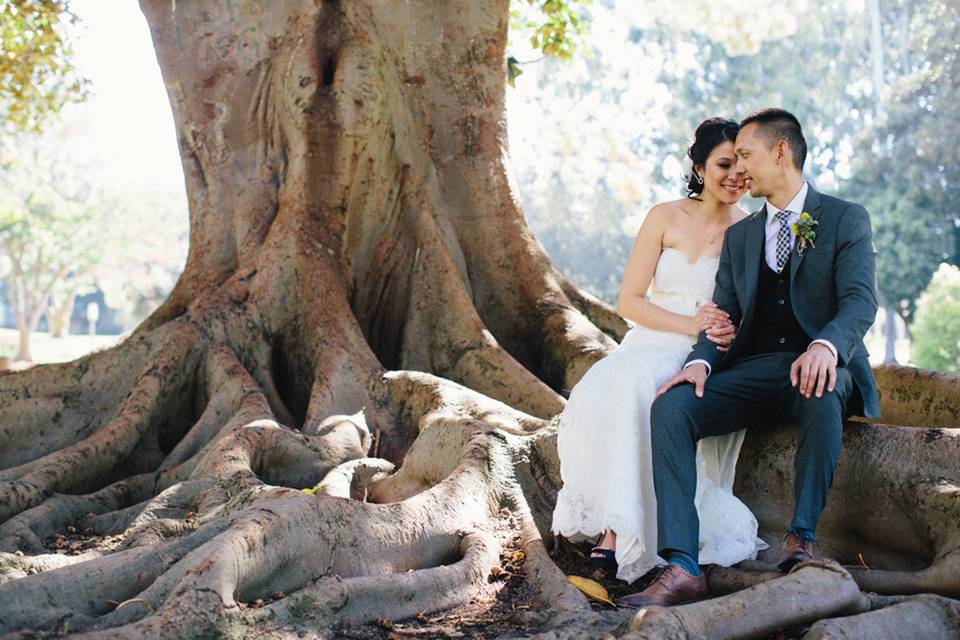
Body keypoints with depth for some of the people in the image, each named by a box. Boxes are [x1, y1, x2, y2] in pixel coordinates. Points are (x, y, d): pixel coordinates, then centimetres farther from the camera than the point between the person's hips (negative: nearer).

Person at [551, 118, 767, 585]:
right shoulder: (666, 218, 4)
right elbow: (628, 301, 1)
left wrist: (735, 330, -15)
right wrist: (691, 324, -13)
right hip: (651, 348, 1)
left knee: (639, 387, -34)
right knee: (618, 387, -34)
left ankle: (621, 531, -29)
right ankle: (616, 525, -28)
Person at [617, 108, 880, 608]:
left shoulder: (846, 220, 6)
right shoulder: (739, 236, 21)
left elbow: (860, 300, -9)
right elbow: (722, 317, 13)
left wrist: (826, 346, -32)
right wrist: (699, 361, -11)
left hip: (820, 365, -4)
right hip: (752, 371, 4)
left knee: (822, 394, -41)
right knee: (669, 407, -24)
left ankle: (801, 538, -31)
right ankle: (682, 568, -33)